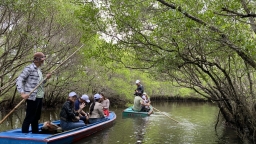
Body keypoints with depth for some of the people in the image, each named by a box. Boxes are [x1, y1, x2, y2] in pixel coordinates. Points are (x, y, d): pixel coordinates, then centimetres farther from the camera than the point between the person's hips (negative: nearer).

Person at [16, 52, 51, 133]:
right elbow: (19, 80, -13)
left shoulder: (38, 69, 17)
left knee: (36, 117, 17)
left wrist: (46, 78, 6)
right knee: (29, 118, -5)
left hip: (39, 97, 9)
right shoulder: (29, 68, -10)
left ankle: (35, 134, 27)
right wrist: (22, 93, -23)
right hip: (32, 97, -9)